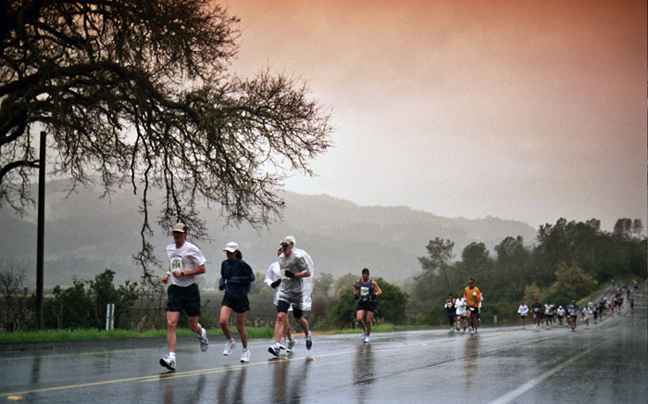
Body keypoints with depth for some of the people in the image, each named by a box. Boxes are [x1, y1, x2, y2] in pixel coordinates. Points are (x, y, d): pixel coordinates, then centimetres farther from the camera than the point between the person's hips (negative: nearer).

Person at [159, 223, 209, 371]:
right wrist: (168, 274, 9)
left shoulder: (192, 249, -9)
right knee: (171, 324, -14)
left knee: (193, 326, 7)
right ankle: (171, 358, -17)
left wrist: (183, 273, -18)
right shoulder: (169, 249, 9)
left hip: (190, 290, -4)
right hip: (175, 290, 4)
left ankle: (202, 334, 45)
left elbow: (202, 269, -10)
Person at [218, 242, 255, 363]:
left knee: (240, 326, 2)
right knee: (223, 321, -14)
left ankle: (245, 350, 21)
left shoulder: (242, 264, -12)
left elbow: (251, 277, -11)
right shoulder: (224, 264, 4)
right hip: (228, 297, 4)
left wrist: (238, 279, -23)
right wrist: (221, 283, 0)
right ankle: (230, 342, 13)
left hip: (241, 297, -4)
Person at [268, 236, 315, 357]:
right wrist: (280, 279, 13)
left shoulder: (298, 257, -12)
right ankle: (276, 345, -20)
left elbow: (308, 273, -13)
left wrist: (293, 275, -21)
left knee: (298, 319, 11)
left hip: (297, 292, -4)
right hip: (284, 291, 4)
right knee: (280, 317, -13)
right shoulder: (281, 258, 9)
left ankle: (308, 335, 43)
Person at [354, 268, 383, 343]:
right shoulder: (358, 281, 3)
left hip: (370, 303, -2)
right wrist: (355, 294, 2)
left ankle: (367, 336, 16)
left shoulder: (372, 282, -6)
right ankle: (364, 330, 17)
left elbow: (380, 291, -5)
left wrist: (374, 295, -24)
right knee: (359, 319, -14)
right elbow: (355, 288, 21)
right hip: (361, 303, 2)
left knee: (368, 321, -3)